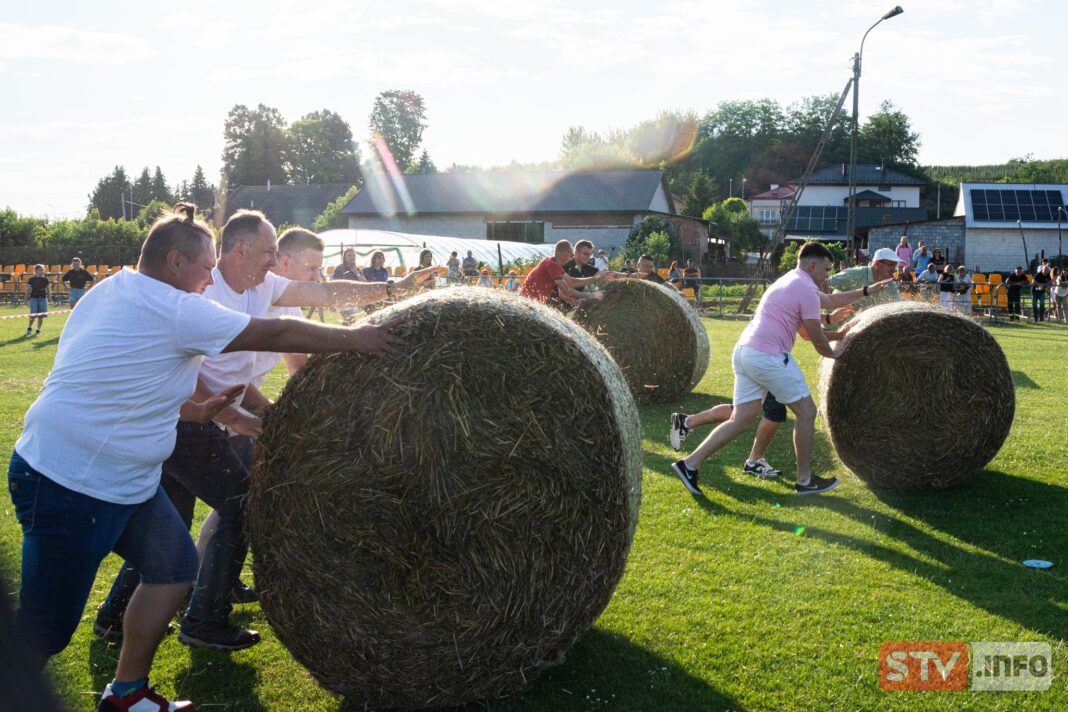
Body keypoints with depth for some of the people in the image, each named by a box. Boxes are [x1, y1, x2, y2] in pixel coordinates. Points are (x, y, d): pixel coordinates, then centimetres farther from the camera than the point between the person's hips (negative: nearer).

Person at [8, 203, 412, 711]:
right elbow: (275, 334, -15)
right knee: (45, 630, -1)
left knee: (173, 566, 13)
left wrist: (194, 409, 15)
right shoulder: (173, 310, -19)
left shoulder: (114, 290, 10)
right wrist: (352, 338, -6)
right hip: (69, 484, -10)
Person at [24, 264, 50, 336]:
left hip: (43, 298, 2)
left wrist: (49, 297, 0)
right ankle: (30, 327, 11)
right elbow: (28, 289, 6)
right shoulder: (31, 279, 2)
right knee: (33, 315, -8)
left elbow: (48, 289, 10)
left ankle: (38, 329, 13)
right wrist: (26, 298, 3)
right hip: (33, 298, -2)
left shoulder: (45, 279, 6)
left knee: (41, 316, 3)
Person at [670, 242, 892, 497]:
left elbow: (831, 300, 35)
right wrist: (833, 353, 18)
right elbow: (817, 339, -2)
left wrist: (866, 291, 36)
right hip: (768, 358, -9)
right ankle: (804, 480, 15)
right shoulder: (807, 290, -8)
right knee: (806, 411, 6)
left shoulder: (790, 280, 23)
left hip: (743, 352, 9)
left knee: (742, 419, 7)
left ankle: (690, 463, 0)